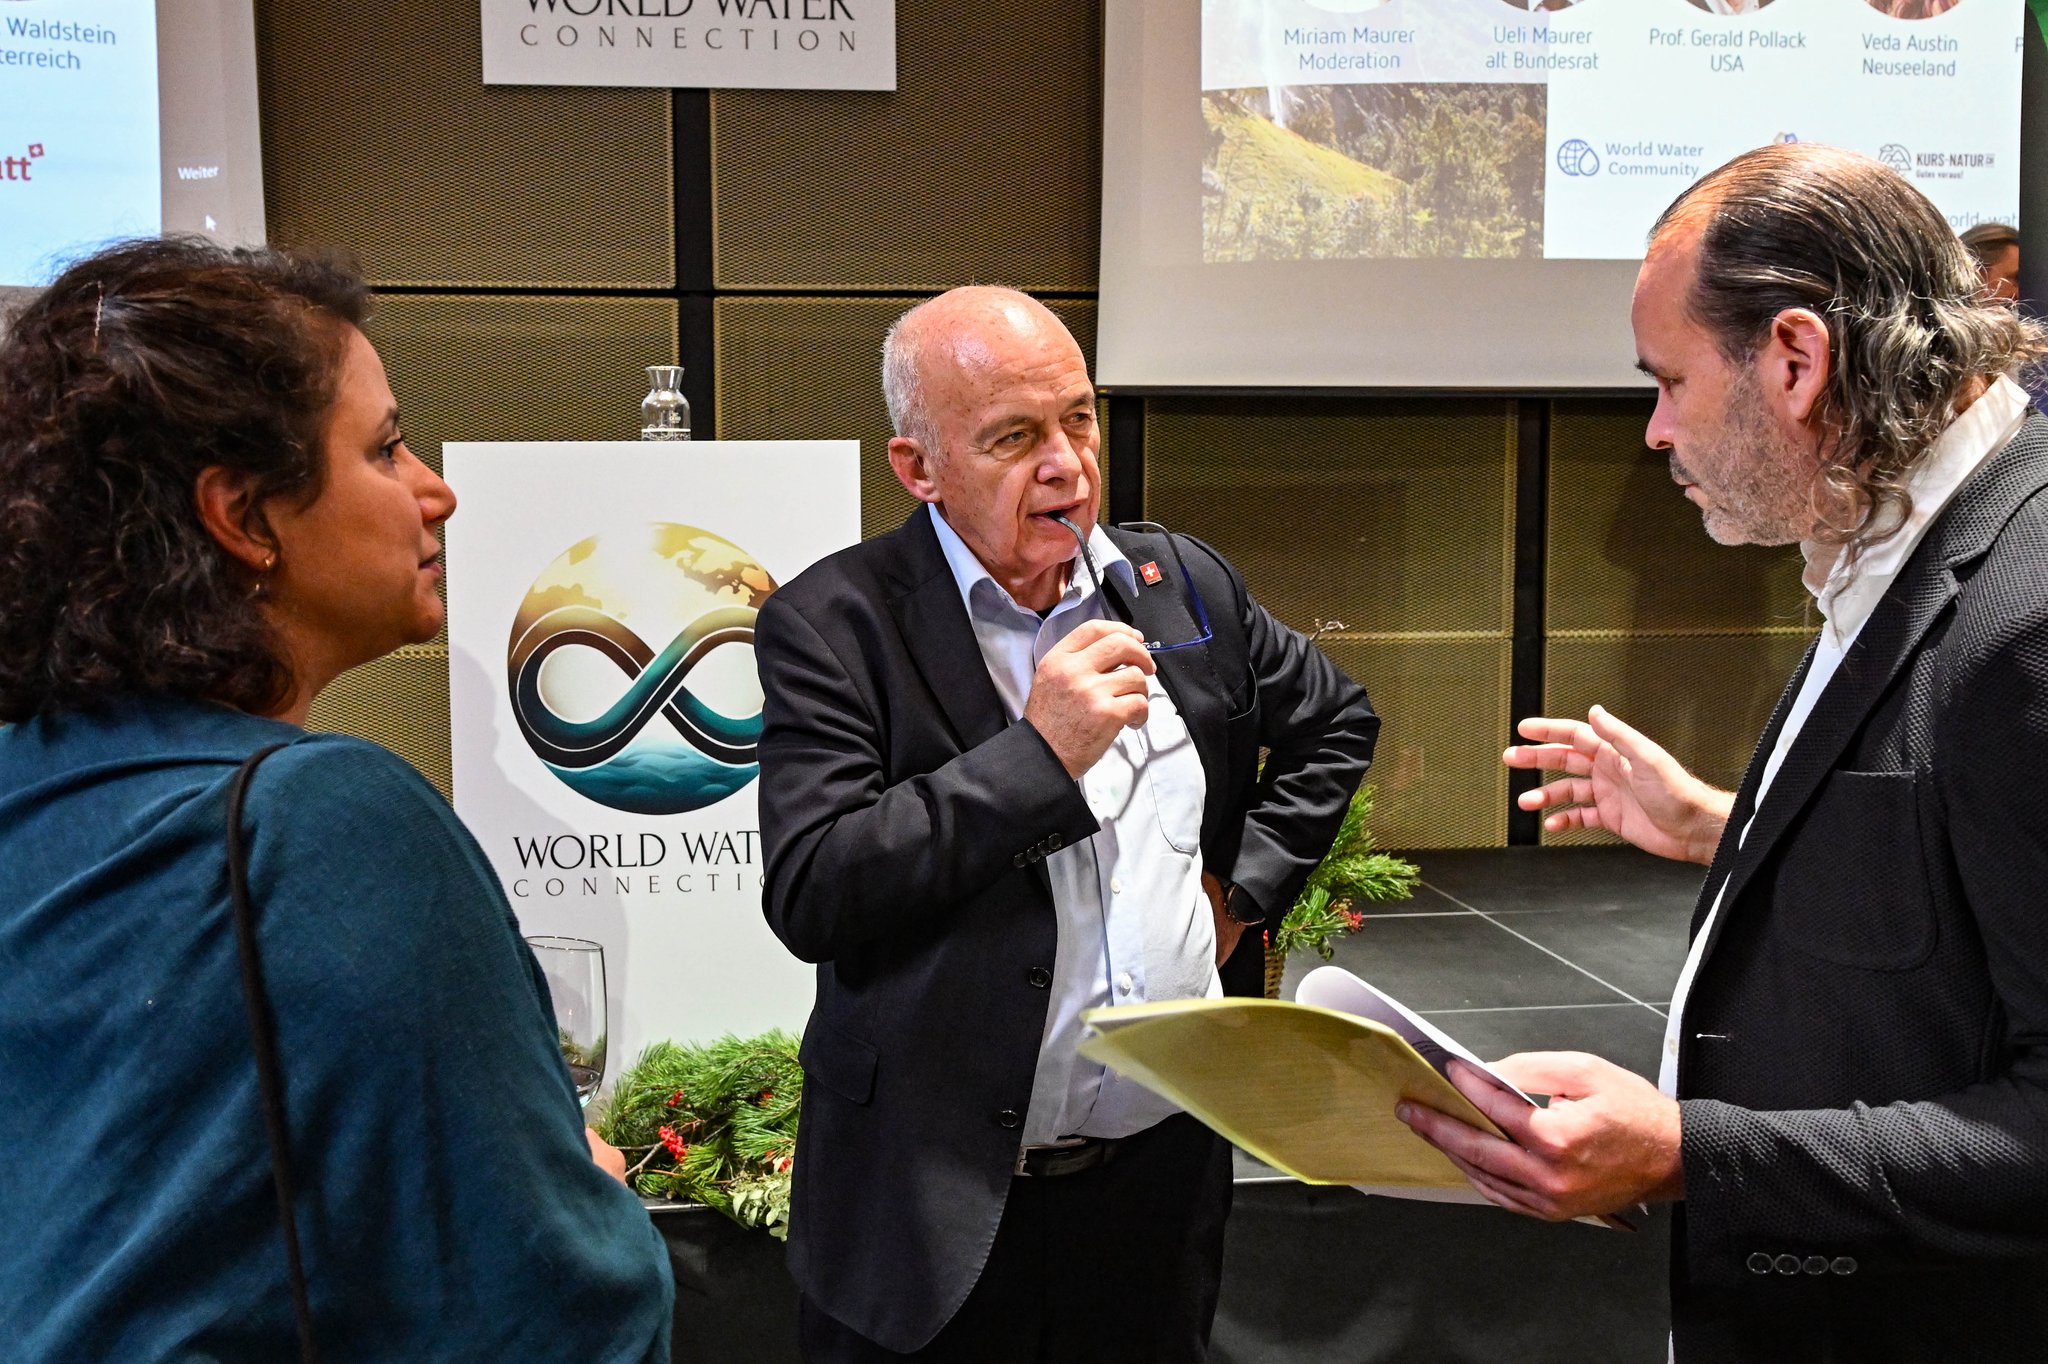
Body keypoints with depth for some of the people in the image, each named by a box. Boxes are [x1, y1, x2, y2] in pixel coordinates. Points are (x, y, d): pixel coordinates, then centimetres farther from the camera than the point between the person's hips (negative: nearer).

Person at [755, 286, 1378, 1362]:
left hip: (1166, 1169, 4)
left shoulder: (1185, 586, 3)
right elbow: (807, 899, -20)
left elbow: (1337, 721, 18)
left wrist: (1247, 884, 4)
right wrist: (1038, 752, -24)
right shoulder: (833, 624, -11)